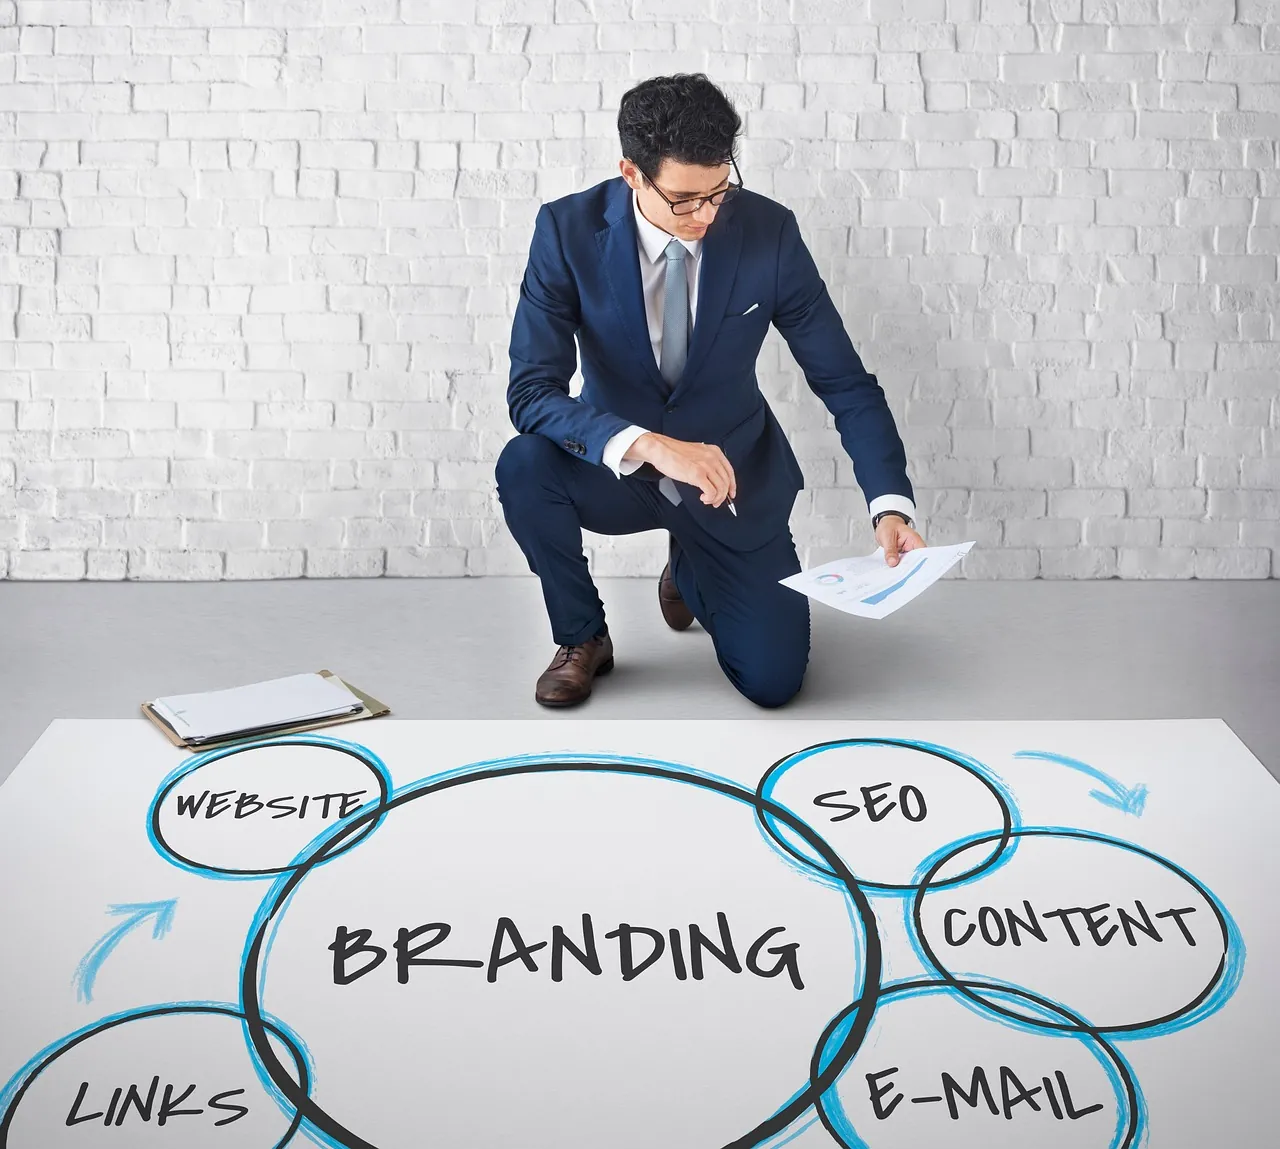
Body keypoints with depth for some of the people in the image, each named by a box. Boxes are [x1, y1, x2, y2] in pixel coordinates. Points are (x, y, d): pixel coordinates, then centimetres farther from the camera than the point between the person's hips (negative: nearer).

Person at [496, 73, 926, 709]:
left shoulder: (769, 231, -17)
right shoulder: (569, 229, -18)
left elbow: (845, 381, -11)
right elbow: (531, 392, -25)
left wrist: (891, 507, -25)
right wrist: (647, 444, -41)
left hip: (731, 471, 1)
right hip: (619, 467, 0)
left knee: (772, 680, -8)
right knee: (524, 465, -33)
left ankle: (689, 568, 27)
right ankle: (583, 639, -4)